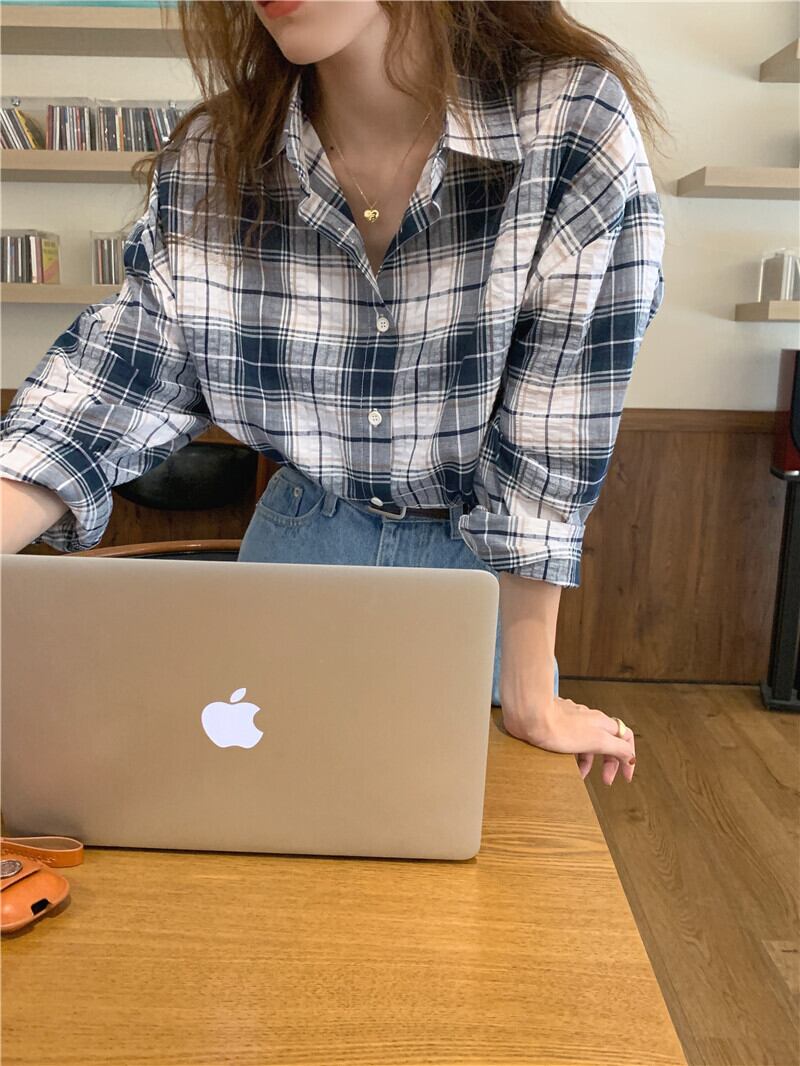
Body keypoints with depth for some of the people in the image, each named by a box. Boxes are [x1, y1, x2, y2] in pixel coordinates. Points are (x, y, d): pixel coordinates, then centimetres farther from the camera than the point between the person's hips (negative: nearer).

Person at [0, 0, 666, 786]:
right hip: (295, 551, 2)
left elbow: (555, 427, -22)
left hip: (487, 575, -1)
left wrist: (529, 698, -19)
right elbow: (115, 384, -10)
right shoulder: (212, 161, -12)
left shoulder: (575, 127, -21)